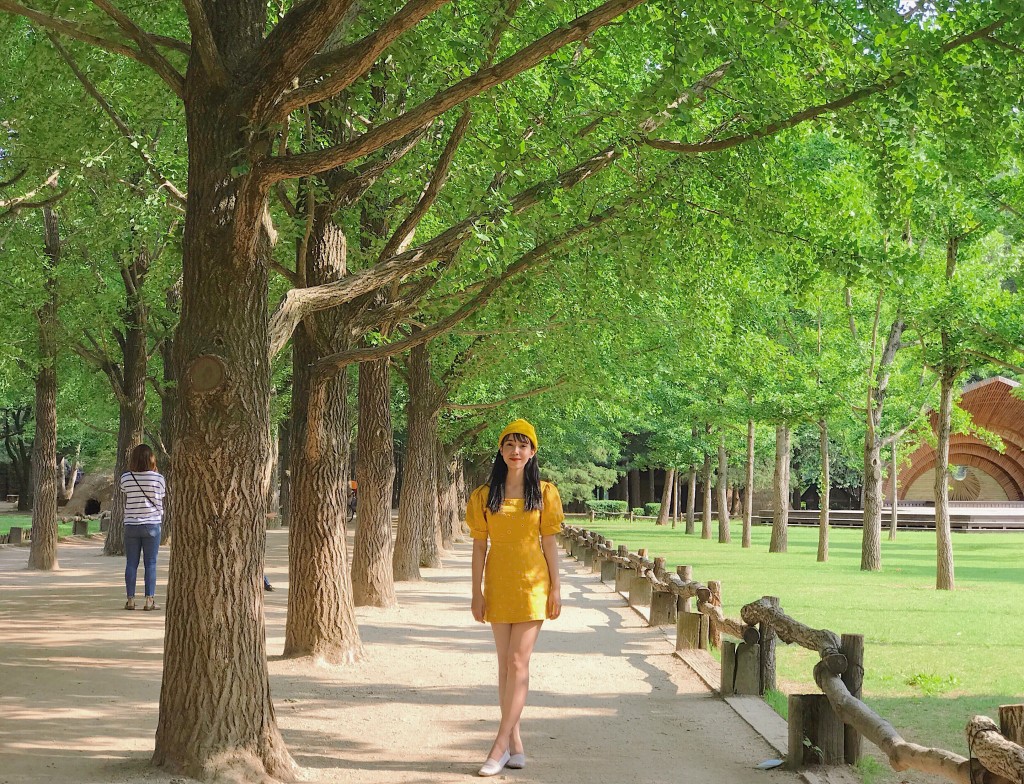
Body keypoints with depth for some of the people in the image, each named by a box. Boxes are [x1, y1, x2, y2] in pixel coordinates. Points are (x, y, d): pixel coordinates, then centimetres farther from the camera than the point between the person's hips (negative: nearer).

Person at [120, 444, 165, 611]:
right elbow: (161, 501, 5)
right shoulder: (158, 478, -6)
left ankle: (130, 599, 6)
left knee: (132, 563, 6)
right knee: (150, 564, 2)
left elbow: (125, 500, 11)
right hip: (152, 525, -1)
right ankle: (149, 600, 0)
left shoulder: (126, 478, -2)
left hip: (131, 525, 1)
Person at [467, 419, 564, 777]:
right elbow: (479, 546, 4)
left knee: (518, 662, -8)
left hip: (532, 584, -2)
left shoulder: (543, 492, 2)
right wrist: (477, 593, 0)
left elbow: (549, 543, 3)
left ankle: (501, 746, -7)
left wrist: (555, 587, -1)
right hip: (498, 584, 2)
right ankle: (516, 746, 12)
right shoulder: (485, 495, 5)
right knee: (505, 664, 6)